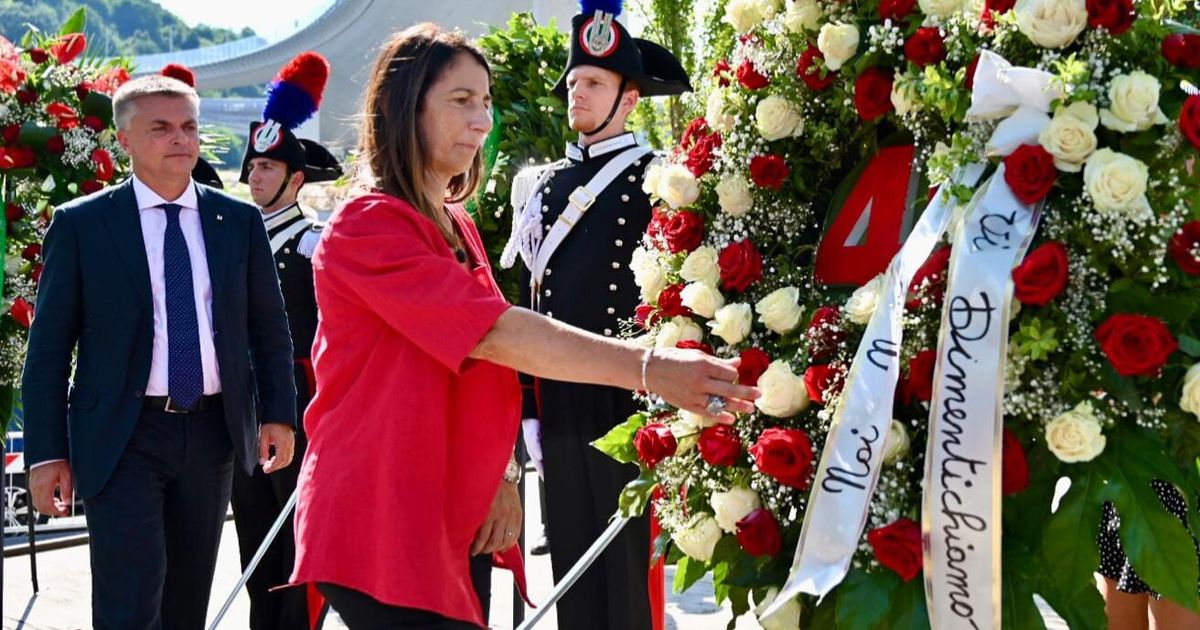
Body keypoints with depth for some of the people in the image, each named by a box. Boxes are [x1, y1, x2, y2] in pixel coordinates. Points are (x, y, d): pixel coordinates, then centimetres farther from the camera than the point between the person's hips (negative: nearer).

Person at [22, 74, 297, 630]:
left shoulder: (239, 220, 6)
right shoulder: (80, 224, -3)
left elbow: (270, 327, 13)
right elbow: (48, 348, -2)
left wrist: (279, 414, 2)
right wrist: (47, 454, -8)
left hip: (213, 431, 4)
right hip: (124, 437, -3)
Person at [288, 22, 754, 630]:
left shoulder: (457, 228, 15)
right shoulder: (365, 225, -14)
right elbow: (500, 334, -25)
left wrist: (501, 476, 0)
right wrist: (648, 368, -31)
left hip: (446, 522, 9)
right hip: (380, 526, -8)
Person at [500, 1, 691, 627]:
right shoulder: (544, 185, 14)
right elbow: (529, 298, 15)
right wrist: (528, 404, 10)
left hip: (627, 401, -5)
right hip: (557, 405, 6)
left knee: (628, 569, 0)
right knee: (569, 561, 11)